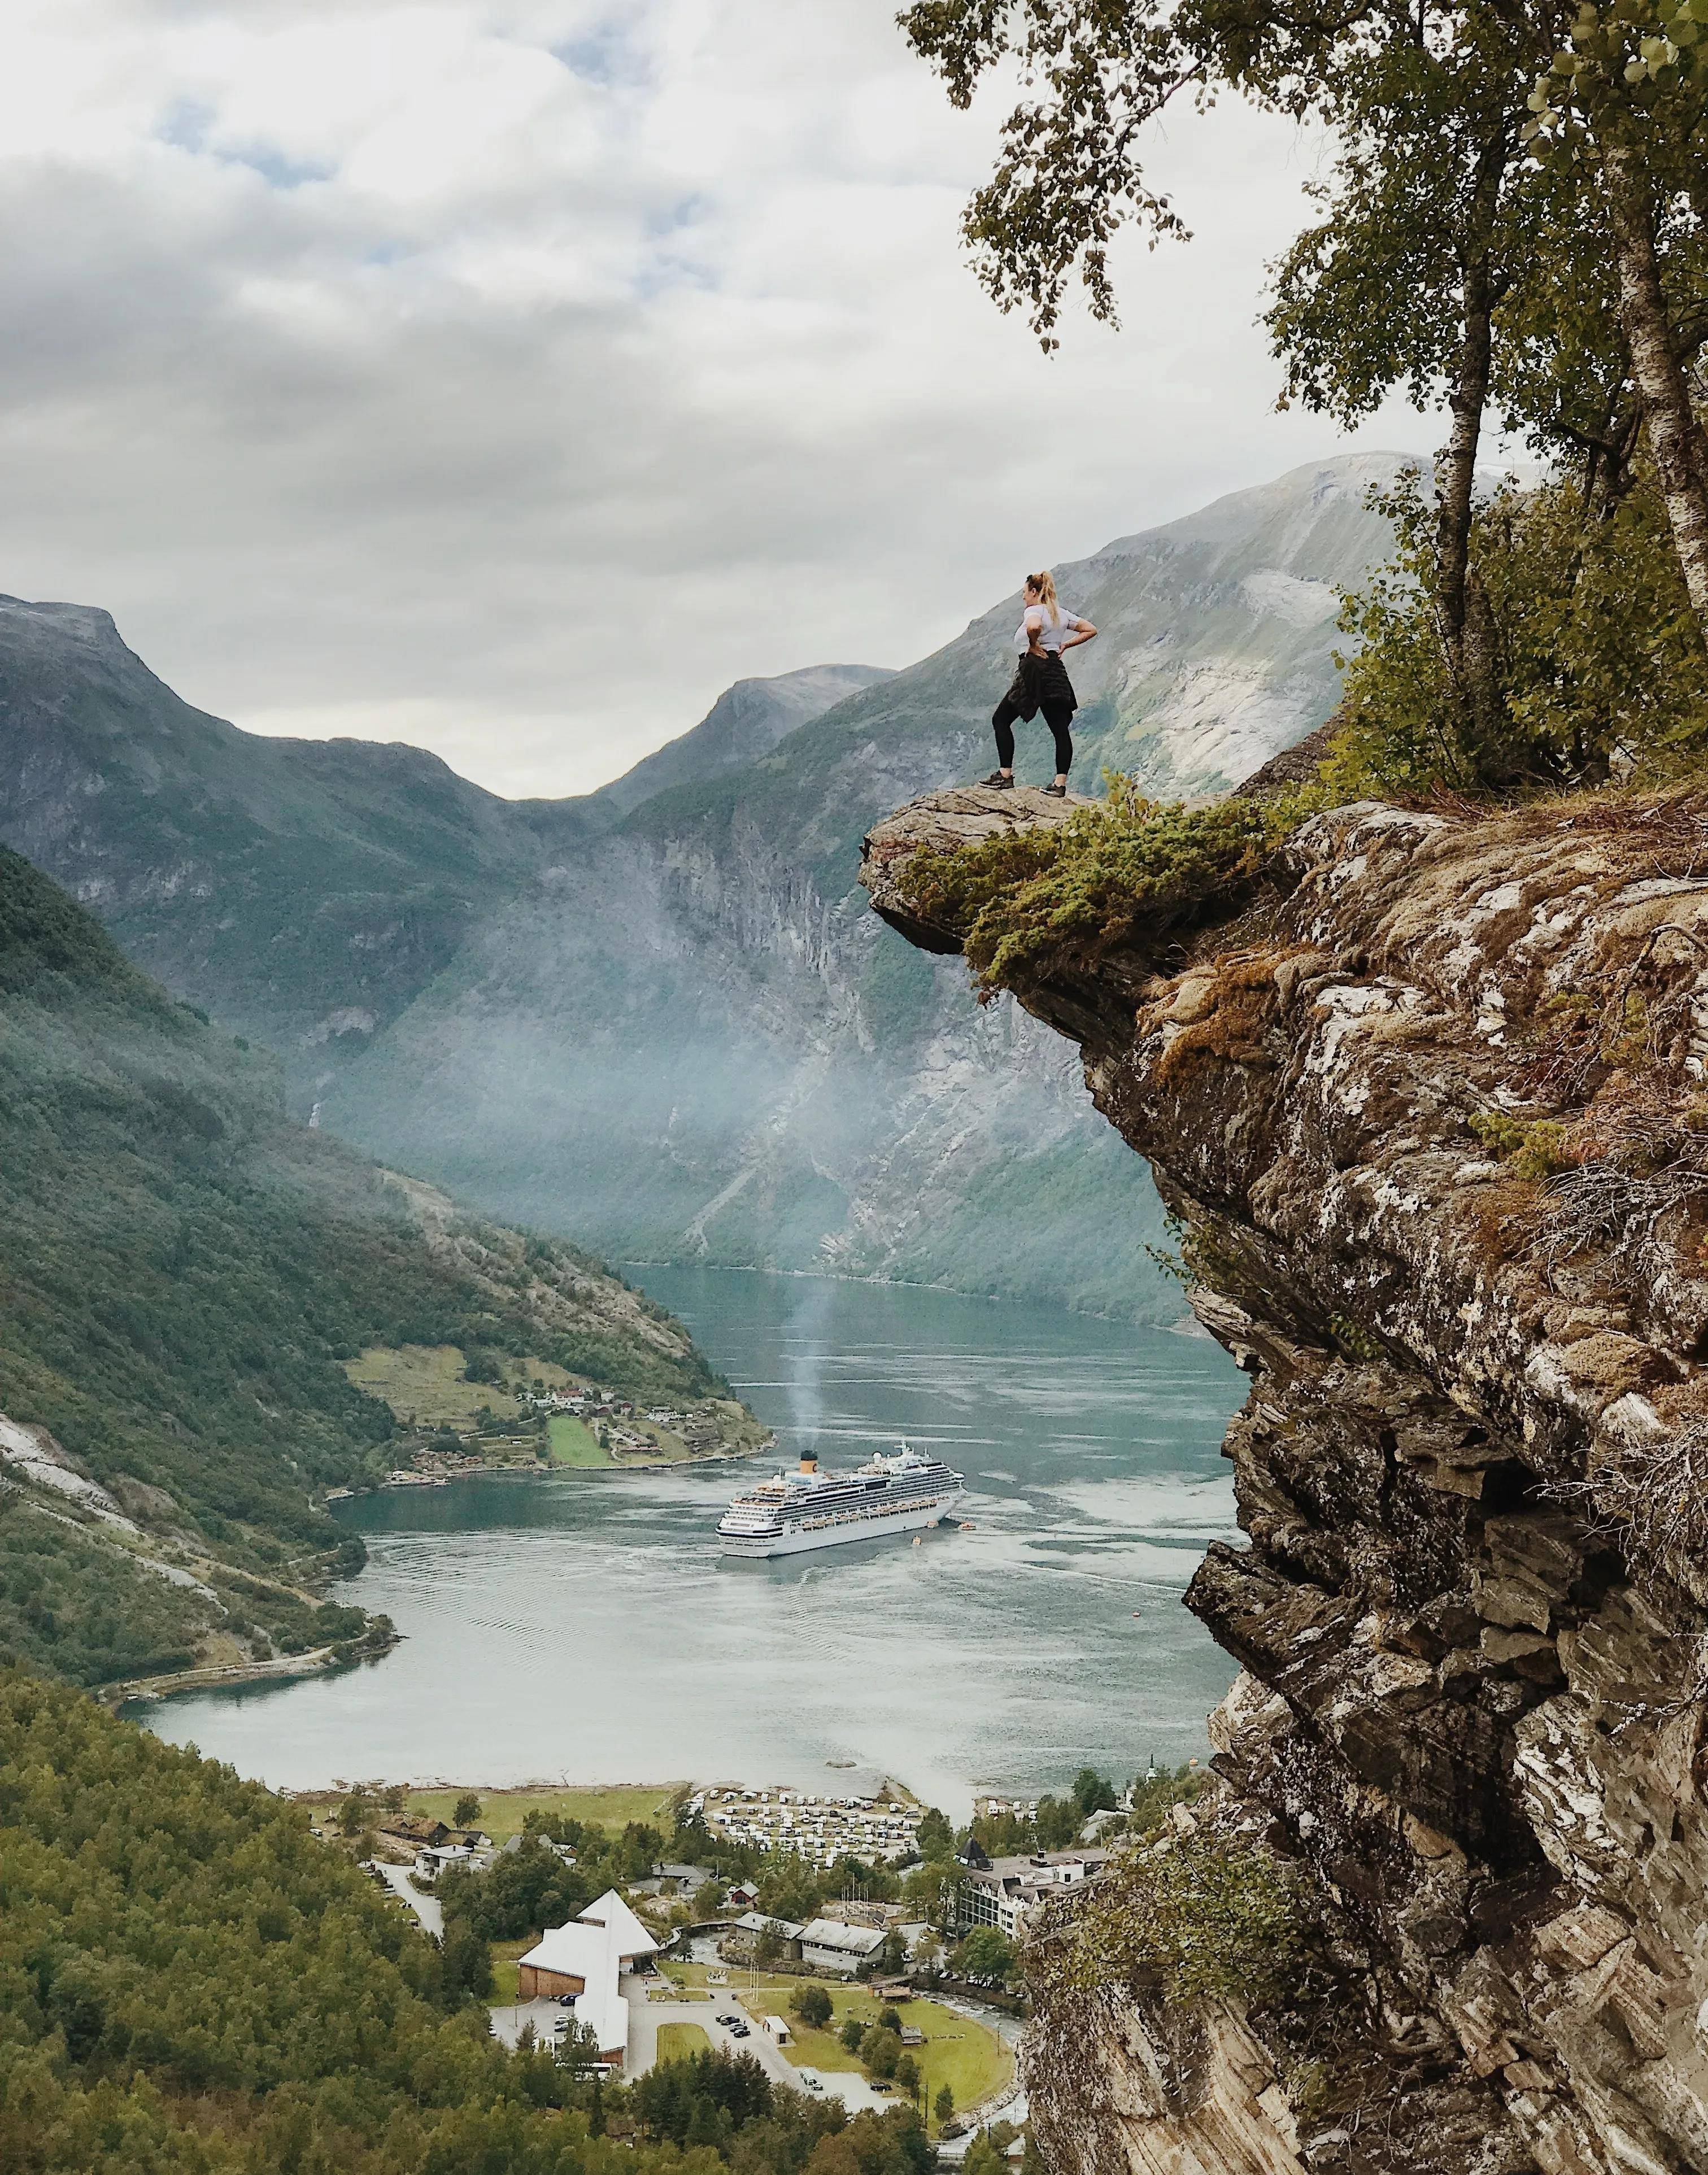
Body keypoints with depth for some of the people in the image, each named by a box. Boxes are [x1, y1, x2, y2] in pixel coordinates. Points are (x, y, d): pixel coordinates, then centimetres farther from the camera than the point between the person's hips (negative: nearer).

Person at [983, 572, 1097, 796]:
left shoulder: (1034, 610, -8)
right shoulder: (1062, 613, 15)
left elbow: (1034, 627, -33)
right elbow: (1091, 630, 21)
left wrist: (1034, 646, -16)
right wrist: (1064, 645, 15)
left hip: (1035, 669, -7)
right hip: (1057, 672, 7)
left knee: (1001, 719, 3)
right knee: (1060, 729, 3)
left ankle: (1005, 775, -2)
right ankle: (1061, 784, -3)